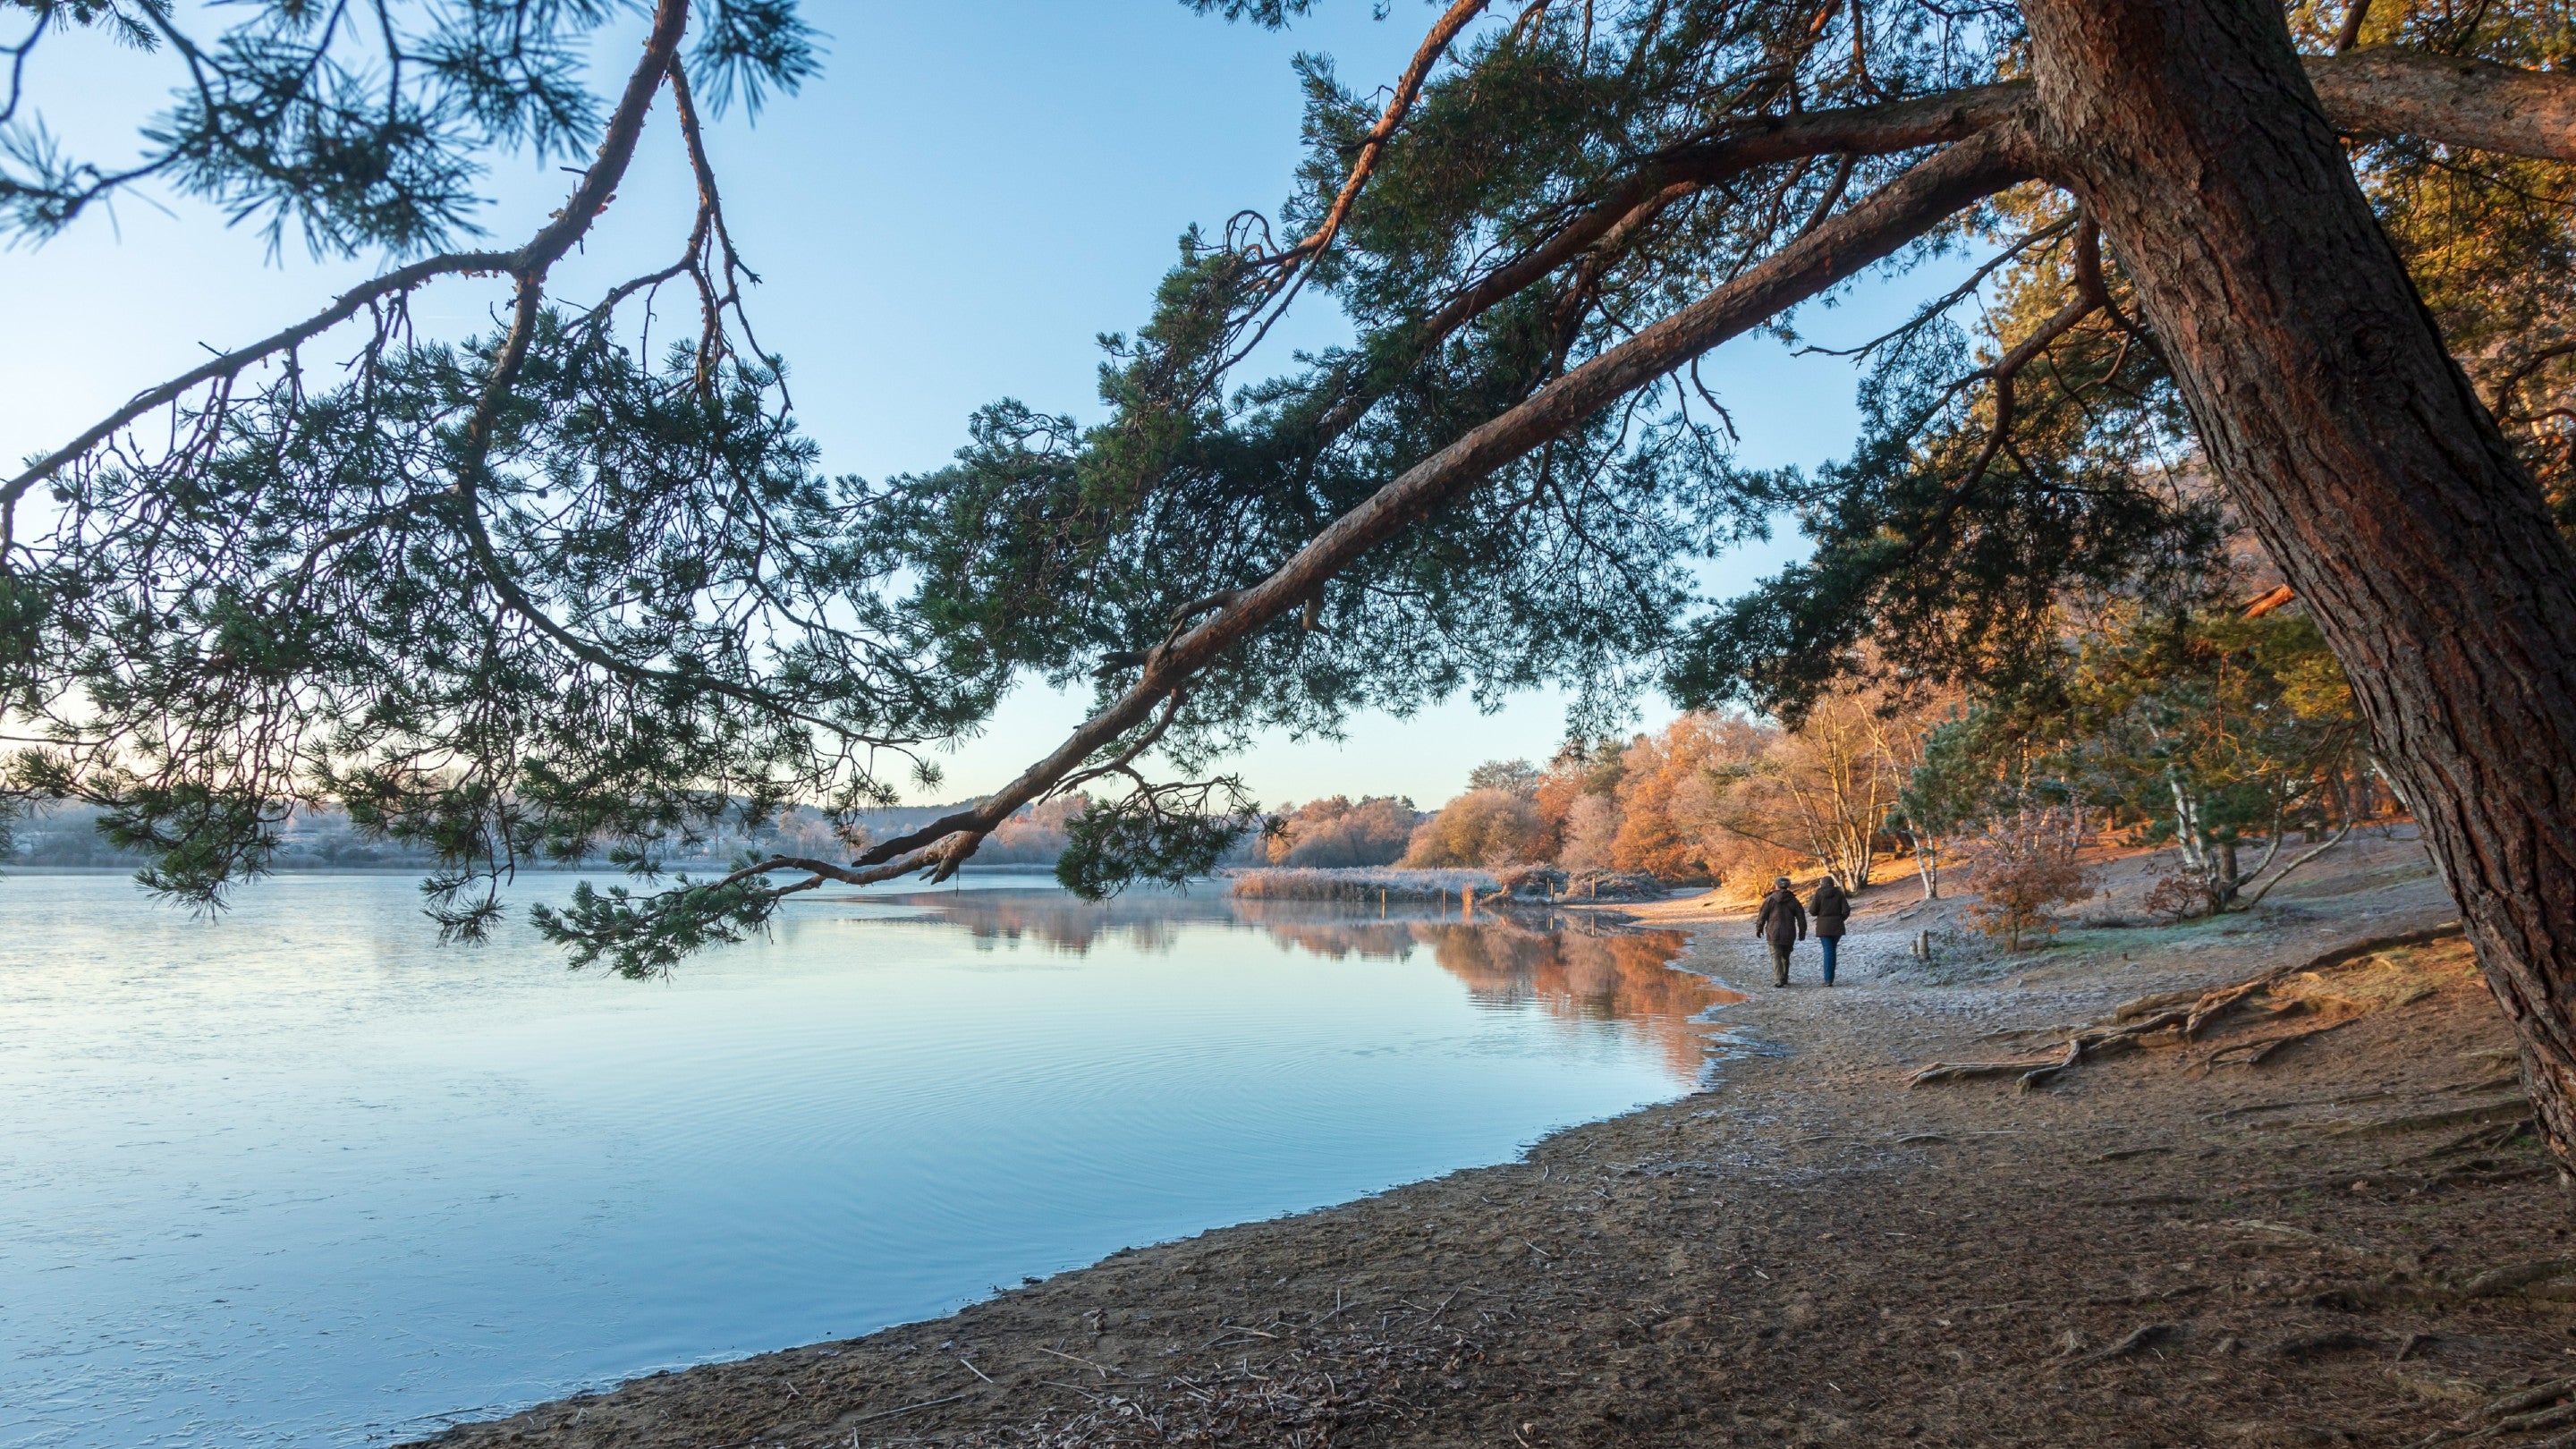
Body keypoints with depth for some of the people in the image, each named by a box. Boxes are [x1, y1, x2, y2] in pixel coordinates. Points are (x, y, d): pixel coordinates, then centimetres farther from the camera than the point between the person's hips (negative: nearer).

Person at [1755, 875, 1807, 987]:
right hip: (1789, 935, 4)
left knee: (1776, 956, -4)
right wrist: (1802, 933, 13)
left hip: (1774, 933, -4)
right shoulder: (1793, 900, 5)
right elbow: (1801, 917, 5)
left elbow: (1762, 916, -4)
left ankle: (1778, 980, -18)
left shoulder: (1770, 899, -5)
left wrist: (1759, 928, 10)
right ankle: (1784, 978, 26)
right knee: (1785, 956, 18)